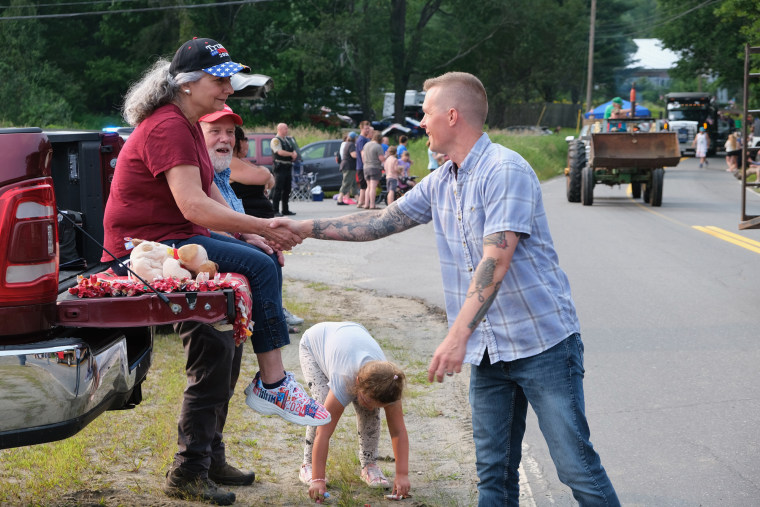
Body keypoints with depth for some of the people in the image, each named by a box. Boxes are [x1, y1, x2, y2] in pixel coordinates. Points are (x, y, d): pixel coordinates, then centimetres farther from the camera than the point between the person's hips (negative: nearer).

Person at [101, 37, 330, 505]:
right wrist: (263, 227, -24)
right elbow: (195, 207, -28)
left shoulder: (188, 125, 15)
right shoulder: (168, 128, -18)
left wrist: (257, 235, 1)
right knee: (259, 268, -20)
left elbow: (212, 198, 15)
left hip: (177, 239, 11)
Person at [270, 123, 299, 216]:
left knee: (287, 189, 11)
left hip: (288, 167, 8)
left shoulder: (288, 139, 18)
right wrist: (291, 154, -9)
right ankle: (275, 210, -9)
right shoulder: (275, 140, -7)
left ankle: (285, 210, 18)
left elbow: (294, 149, 20)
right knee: (278, 189, -9)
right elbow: (280, 152, -19)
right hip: (280, 167, -8)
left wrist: (294, 154, -3)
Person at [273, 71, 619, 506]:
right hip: (489, 350, 8)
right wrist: (306, 228, 15)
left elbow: (495, 262, -23)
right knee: (494, 470, 10)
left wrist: (458, 336, -30)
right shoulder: (440, 184, 12)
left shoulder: (505, 170, -15)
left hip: (542, 339, -8)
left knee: (577, 466, -6)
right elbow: (382, 221, 20)